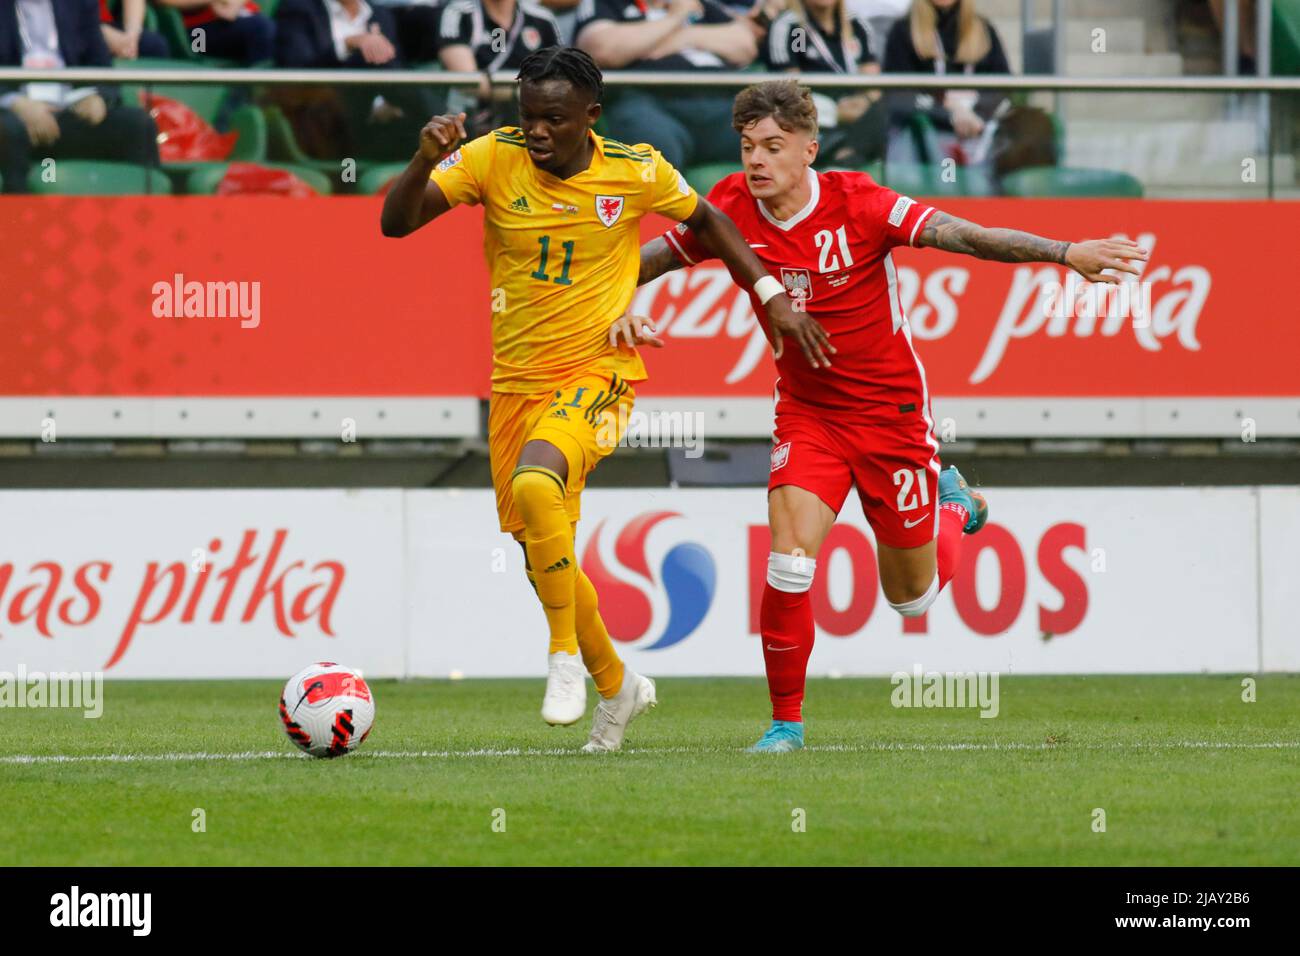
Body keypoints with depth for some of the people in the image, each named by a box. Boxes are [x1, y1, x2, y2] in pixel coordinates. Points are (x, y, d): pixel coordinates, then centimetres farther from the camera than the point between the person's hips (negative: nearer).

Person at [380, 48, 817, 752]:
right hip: (516, 379, 4)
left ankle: (565, 657, -17)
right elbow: (396, 222, -14)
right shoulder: (492, 158, -8)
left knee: (535, 482, -33)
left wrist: (771, 295, 7)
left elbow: (702, 220, 11)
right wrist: (424, 161, -33)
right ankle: (616, 686, 33)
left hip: (596, 373, -4)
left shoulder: (636, 171, -9)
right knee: (537, 550, 9)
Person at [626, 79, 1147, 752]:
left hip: (890, 408, -2)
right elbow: (650, 259, 6)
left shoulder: (858, 205, -20)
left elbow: (965, 236, -24)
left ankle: (950, 503, 44)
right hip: (807, 413, 2)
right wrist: (622, 312, -14)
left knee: (911, 598, 10)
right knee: (788, 564, -19)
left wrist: (1066, 253, -33)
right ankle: (786, 722, -2)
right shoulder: (731, 211, -10)